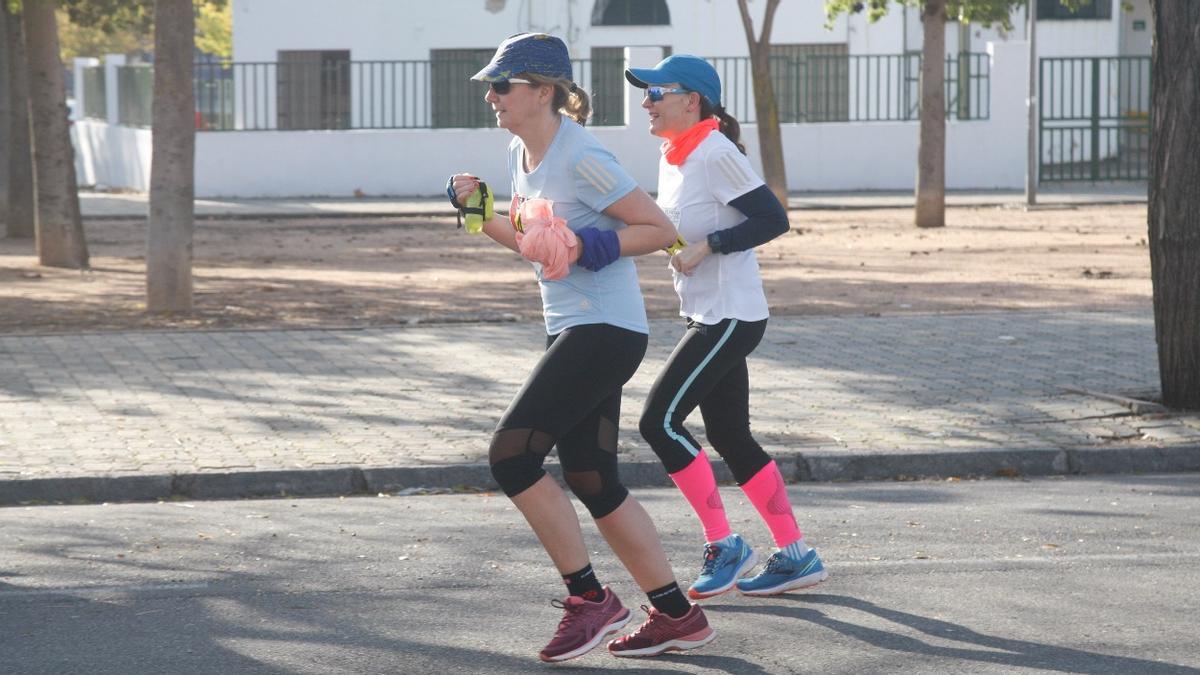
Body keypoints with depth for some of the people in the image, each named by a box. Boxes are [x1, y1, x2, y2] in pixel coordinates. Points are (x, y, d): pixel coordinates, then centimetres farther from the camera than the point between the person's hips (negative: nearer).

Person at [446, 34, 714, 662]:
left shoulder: (582, 158, -16)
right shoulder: (521, 153, 11)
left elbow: (660, 229, -13)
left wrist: (593, 246, -25)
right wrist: (480, 212, 8)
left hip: (605, 330, -10)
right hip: (570, 330, 10)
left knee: (510, 453, -13)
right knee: (592, 481, 10)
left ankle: (589, 597, -4)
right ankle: (677, 616, 18)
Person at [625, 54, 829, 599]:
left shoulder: (716, 153, -17)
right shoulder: (672, 156, 11)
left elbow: (773, 219, -19)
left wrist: (706, 246, -23)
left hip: (731, 318, -10)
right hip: (707, 315, 10)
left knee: (660, 421, -12)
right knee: (729, 437, 11)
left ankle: (723, 545, -3)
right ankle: (796, 555, 17)